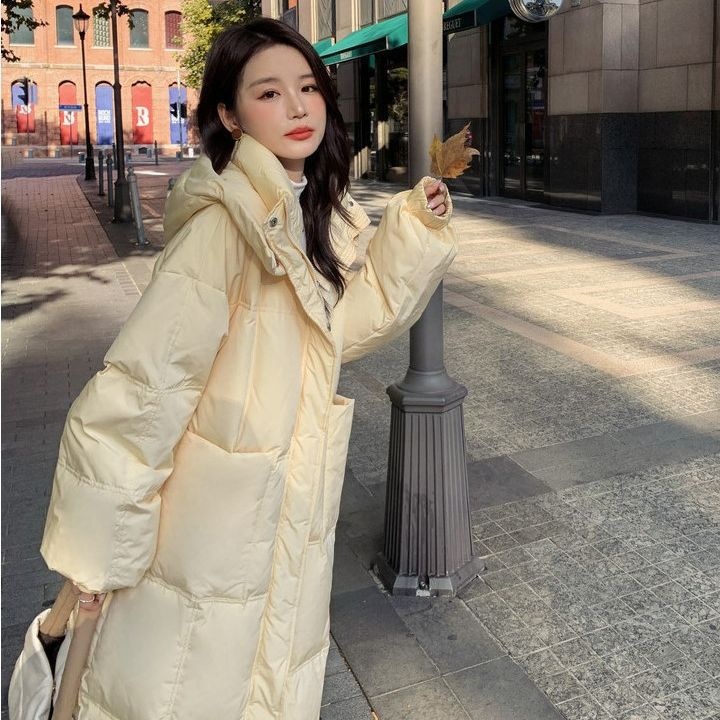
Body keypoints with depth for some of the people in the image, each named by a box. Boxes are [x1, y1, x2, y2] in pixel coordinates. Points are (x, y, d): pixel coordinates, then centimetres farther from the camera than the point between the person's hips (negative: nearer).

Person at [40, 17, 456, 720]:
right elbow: (141, 384, -25)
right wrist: (96, 549, -17)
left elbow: (351, 319, 12)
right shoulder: (226, 223, -25)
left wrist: (415, 229, 2)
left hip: (291, 522, 8)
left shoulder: (315, 213, 1)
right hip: (216, 528, -7)